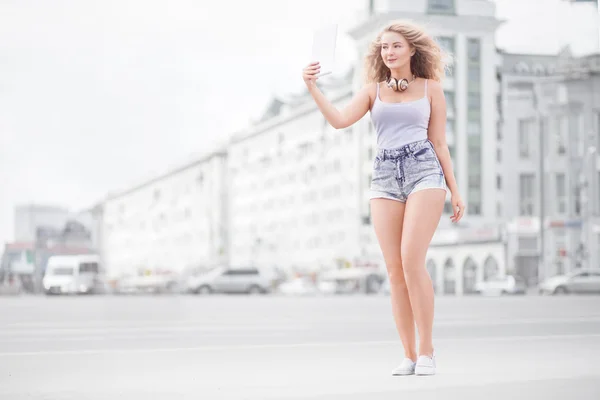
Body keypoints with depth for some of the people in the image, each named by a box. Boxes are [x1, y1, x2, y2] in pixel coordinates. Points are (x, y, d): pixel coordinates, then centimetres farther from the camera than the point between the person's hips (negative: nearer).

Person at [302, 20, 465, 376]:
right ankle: (409, 356, 5)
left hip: (424, 173, -3)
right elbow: (339, 120, 0)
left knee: (412, 261, -18)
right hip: (385, 178, 3)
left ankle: (427, 350, -8)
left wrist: (455, 191, 6)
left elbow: (439, 144, 11)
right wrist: (312, 87, -12)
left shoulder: (431, 88, 12)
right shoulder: (373, 90, 16)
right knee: (395, 271, -3)